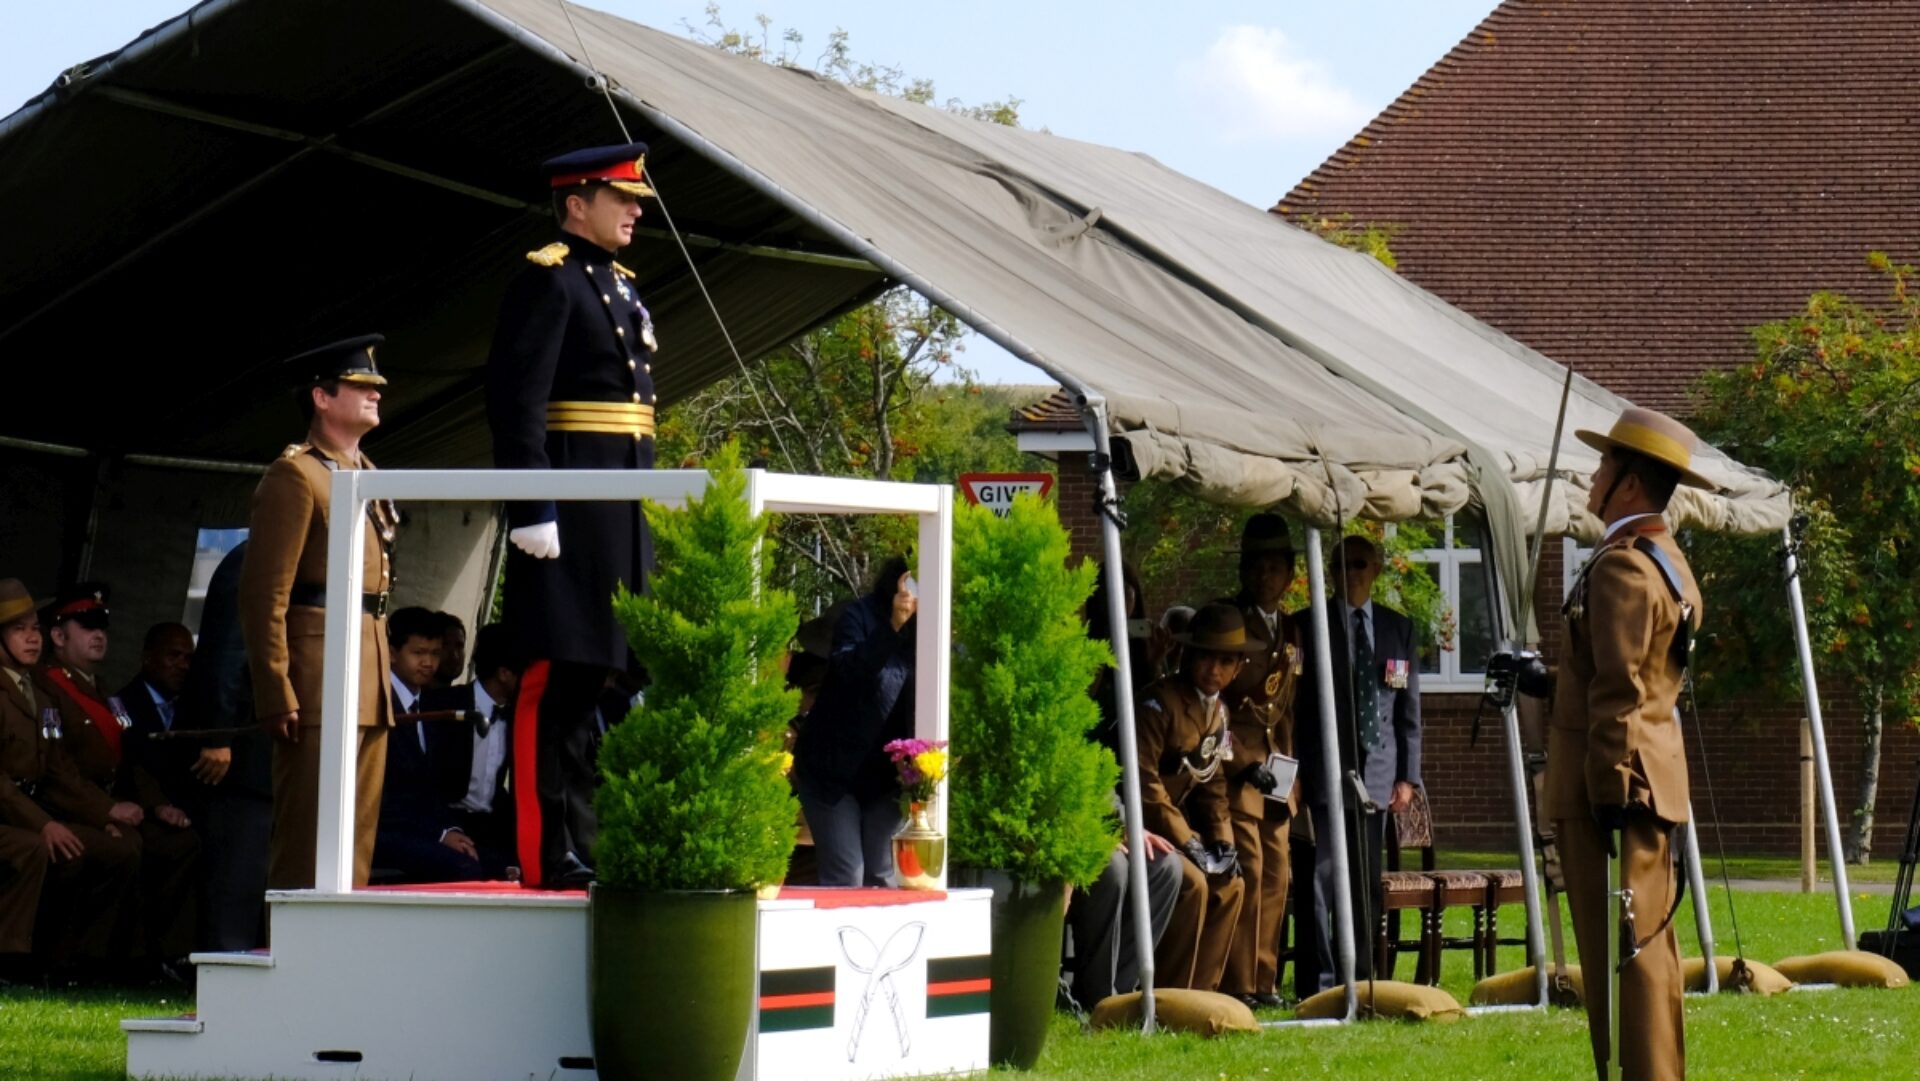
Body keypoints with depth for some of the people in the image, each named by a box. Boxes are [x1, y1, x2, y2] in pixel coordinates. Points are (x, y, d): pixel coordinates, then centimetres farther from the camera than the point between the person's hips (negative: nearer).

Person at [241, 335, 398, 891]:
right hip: (320, 676, -9)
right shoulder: (296, 476, -7)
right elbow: (264, 594, -13)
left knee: (358, 838, 8)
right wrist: (277, 694, -19)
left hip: (369, 682, 9)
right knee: (310, 842, -9)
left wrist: (382, 675, 17)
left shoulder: (365, 477, 20)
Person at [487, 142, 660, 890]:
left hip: (625, 510, 9)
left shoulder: (619, 288, 20)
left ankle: (591, 843, 15)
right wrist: (532, 511, -23)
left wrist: (644, 514, 19)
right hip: (571, 510, -9)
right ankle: (550, 855, -7)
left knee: (606, 675, 10)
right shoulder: (546, 280, -8)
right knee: (559, 681, -8)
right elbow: (516, 400, -16)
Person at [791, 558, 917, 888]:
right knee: (845, 878, -9)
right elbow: (846, 669, -28)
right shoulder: (861, 616, -10)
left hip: (884, 775, 5)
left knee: (884, 879, 4)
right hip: (833, 770, -5)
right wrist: (893, 627, -35)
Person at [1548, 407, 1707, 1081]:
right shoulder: (1669, 562, 17)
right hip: (1654, 783, 10)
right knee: (1650, 946, 12)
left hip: (1616, 780, -10)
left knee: (1621, 951, -10)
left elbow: (1618, 692, -21)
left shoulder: (1621, 567, -15)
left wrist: (1609, 792, -21)